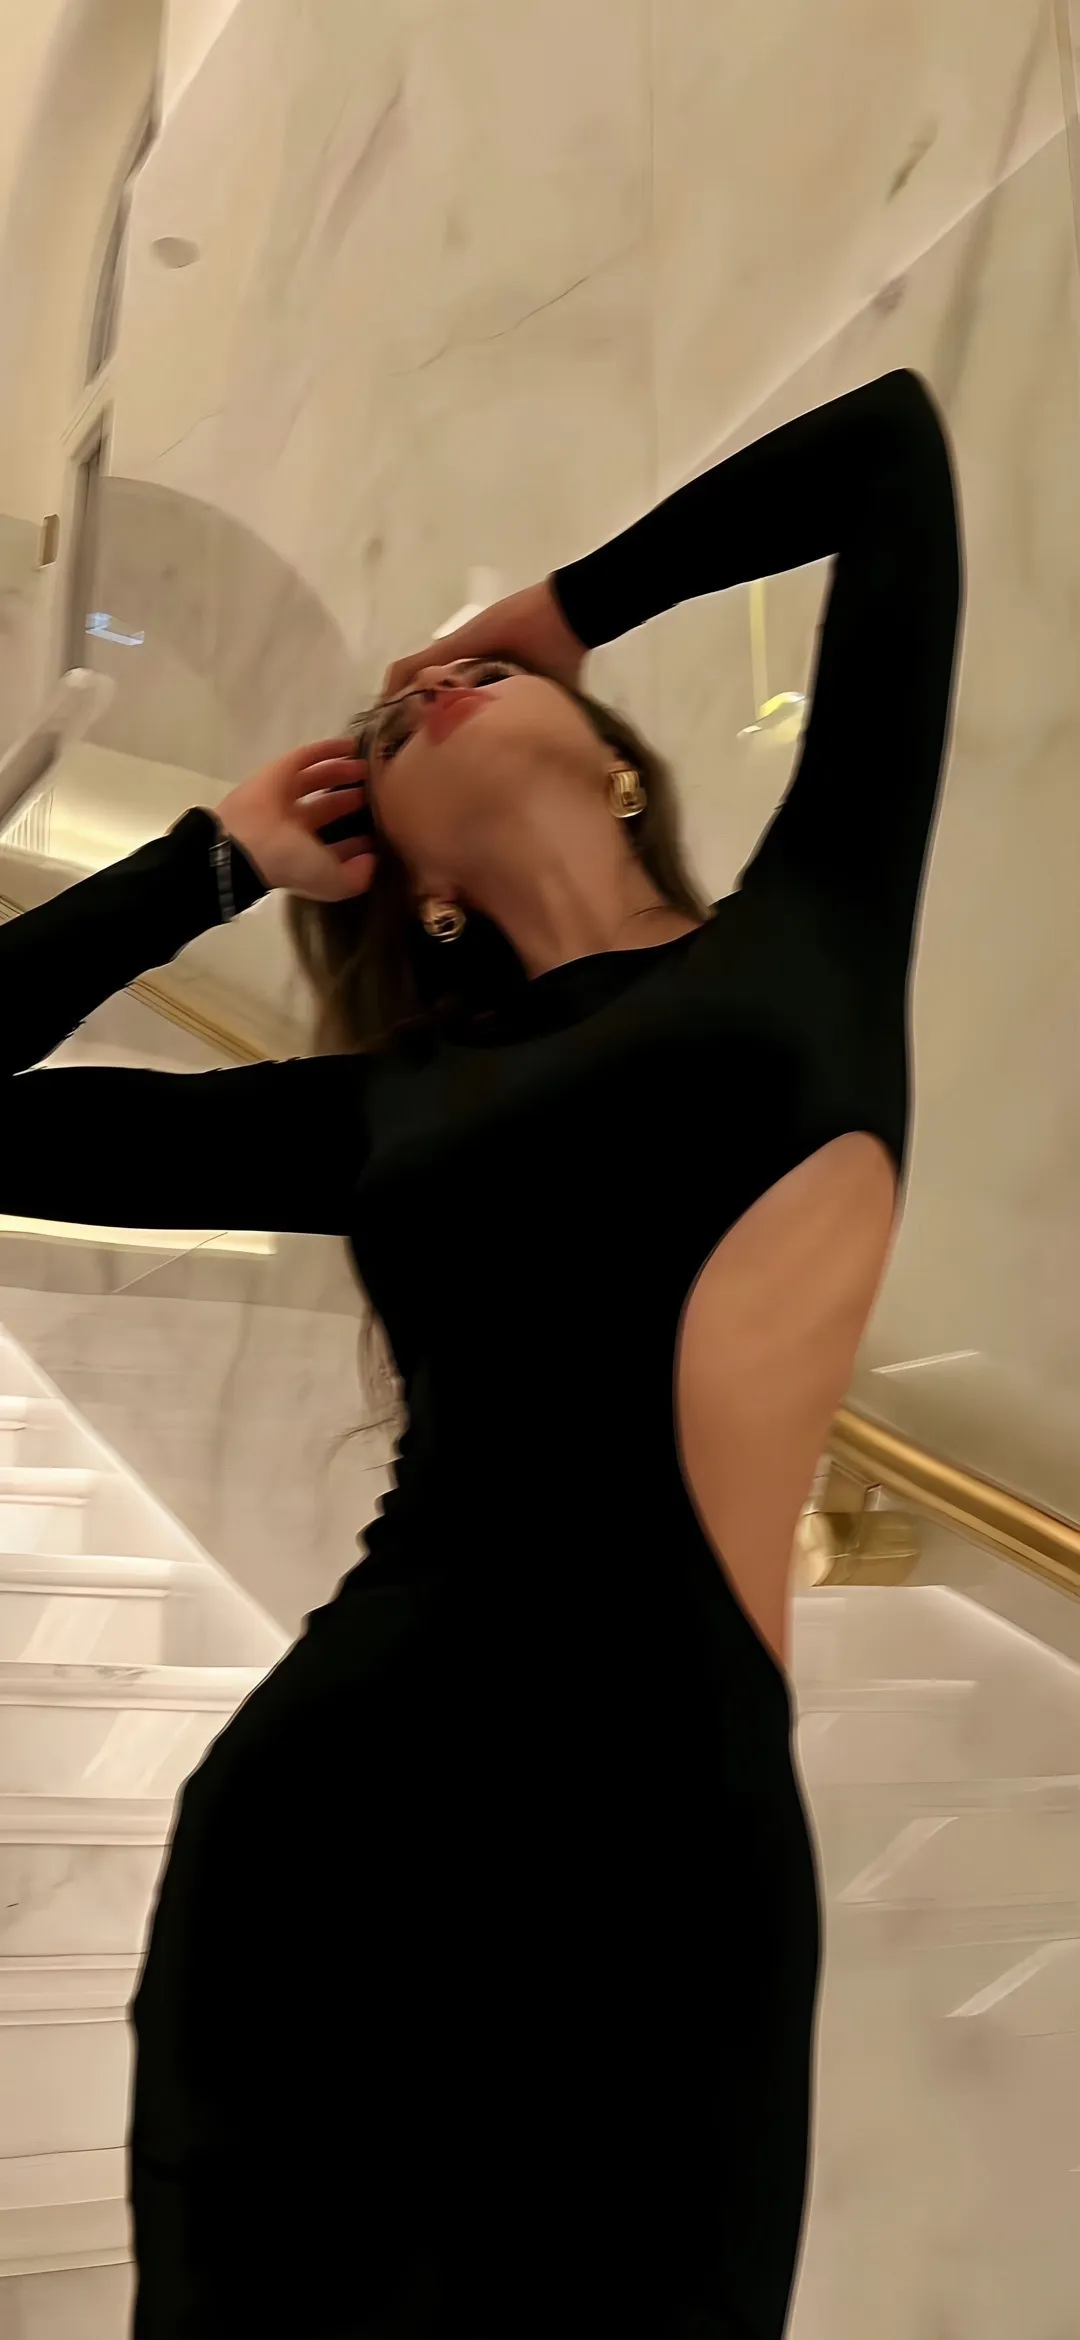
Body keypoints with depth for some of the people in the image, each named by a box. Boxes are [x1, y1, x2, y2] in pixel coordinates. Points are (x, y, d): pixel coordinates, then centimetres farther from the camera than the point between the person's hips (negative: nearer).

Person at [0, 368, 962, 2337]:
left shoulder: (812, 925, 9)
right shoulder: (390, 1108, 11)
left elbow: (893, 442, 12)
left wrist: (575, 605, 22)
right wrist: (219, 857, 18)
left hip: (673, 1851, -1)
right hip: (329, 1823, 2)